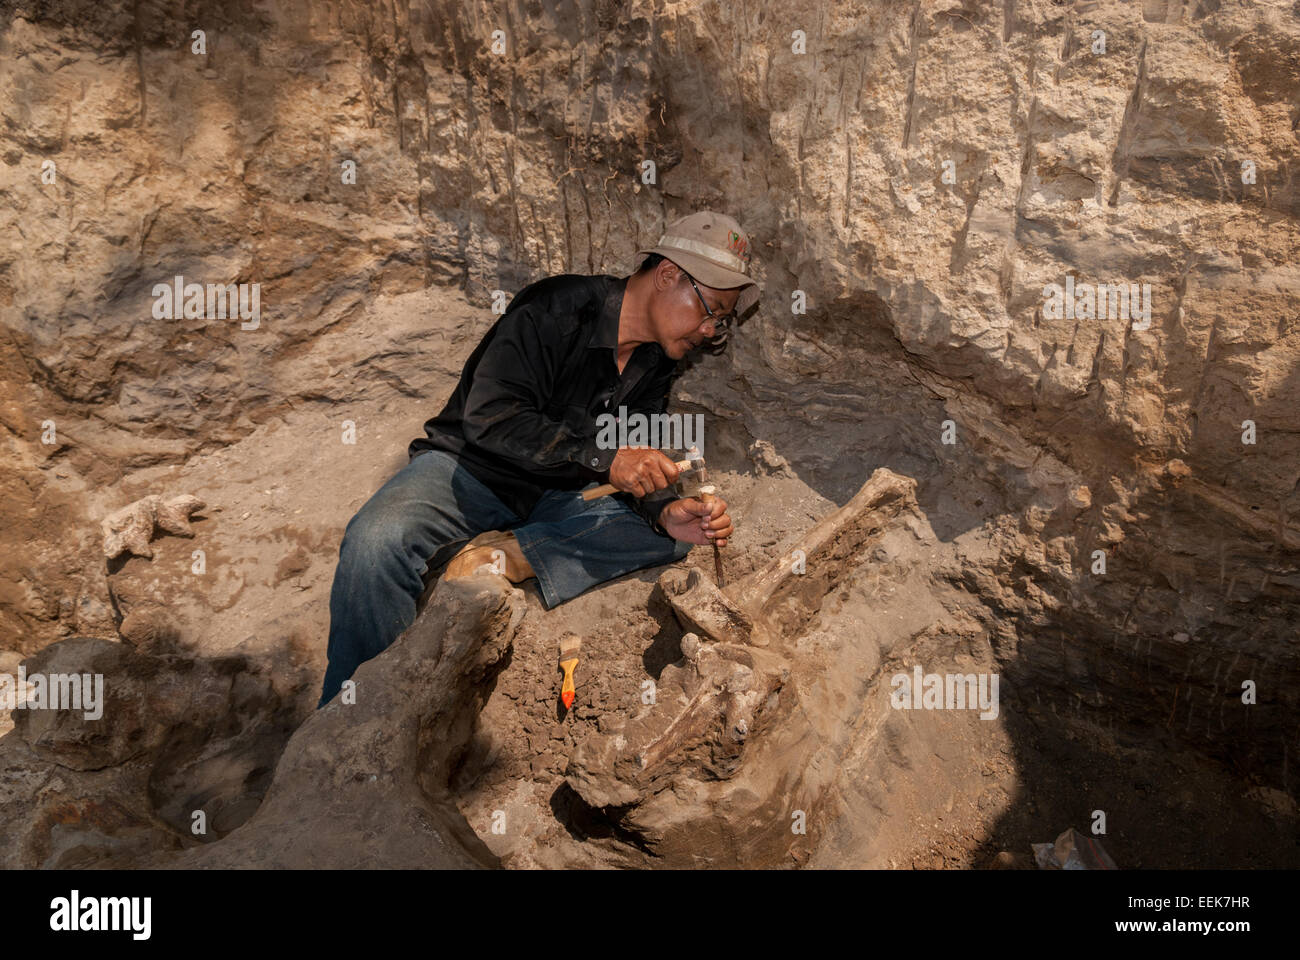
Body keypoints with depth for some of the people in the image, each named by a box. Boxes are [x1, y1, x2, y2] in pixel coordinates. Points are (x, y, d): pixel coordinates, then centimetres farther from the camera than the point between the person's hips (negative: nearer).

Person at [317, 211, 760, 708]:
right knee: (377, 540, -34)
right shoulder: (558, 308, -18)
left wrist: (667, 511, -21)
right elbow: (490, 417, -26)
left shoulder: (656, 365, 4)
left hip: (554, 499, 6)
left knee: (671, 530, -16)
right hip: (470, 468, -5)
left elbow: (635, 468, 2)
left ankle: (507, 555, -26)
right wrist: (602, 457, -31)